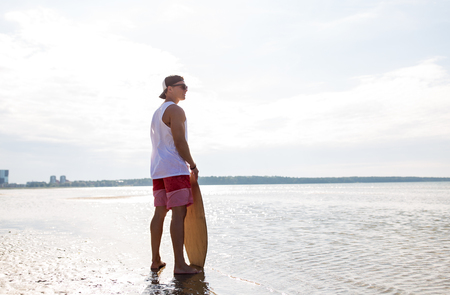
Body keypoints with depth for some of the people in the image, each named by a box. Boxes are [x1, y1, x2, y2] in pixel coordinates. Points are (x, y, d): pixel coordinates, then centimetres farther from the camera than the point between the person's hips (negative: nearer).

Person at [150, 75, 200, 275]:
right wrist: (193, 166, -8)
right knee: (179, 213, -10)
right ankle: (180, 264, -11)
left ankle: (156, 260, 15)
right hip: (175, 169, -10)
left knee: (159, 213, 10)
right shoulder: (175, 110, -9)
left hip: (158, 170, 10)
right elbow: (180, 142, -17)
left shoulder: (157, 113, 22)